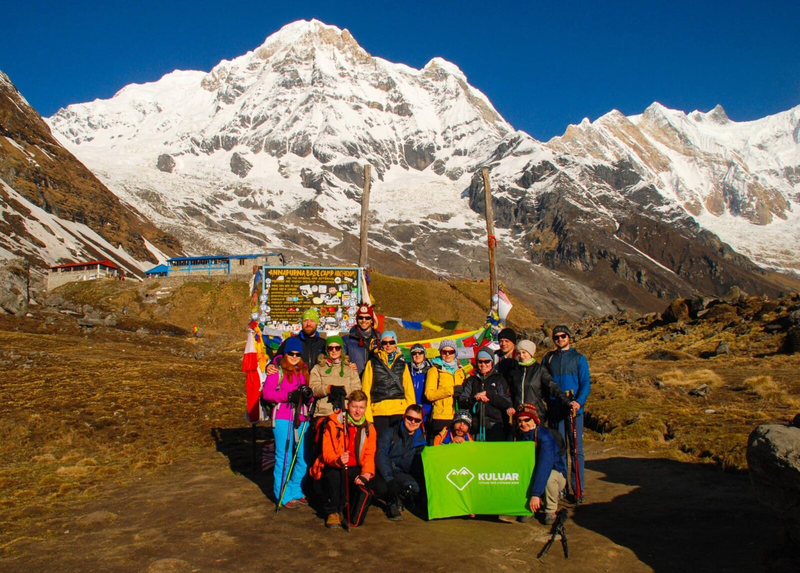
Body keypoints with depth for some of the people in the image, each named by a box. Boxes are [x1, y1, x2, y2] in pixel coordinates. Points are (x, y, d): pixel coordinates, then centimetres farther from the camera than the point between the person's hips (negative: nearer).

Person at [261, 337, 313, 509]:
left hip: (302, 419, 5)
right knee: (284, 457, 0)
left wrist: (309, 393, -7)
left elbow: (310, 391, 17)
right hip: (282, 419, -5)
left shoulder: (305, 371, 15)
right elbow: (267, 393, -7)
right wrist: (289, 395, -18)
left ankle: (296, 491, 23)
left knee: (304, 458, 6)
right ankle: (285, 496, 12)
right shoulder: (277, 370, 0)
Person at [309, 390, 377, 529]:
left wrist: (366, 473, -21)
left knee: (368, 484, -24)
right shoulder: (333, 423, -9)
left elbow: (369, 455, -1)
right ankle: (332, 511, -12)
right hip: (334, 467, -3)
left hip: (356, 469, 4)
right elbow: (327, 452, -14)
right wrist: (338, 460, -38)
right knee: (333, 476, -36)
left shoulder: (369, 428, 4)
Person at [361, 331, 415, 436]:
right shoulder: (372, 363, 8)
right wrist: (367, 415, -5)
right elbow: (365, 389, 4)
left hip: (399, 411, 1)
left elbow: (409, 389, 11)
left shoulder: (402, 363, 14)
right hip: (379, 411, -1)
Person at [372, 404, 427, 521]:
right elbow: (380, 456, -17)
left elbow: (418, 467, 7)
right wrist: (390, 480, -29)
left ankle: (394, 502, 0)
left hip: (401, 474, 3)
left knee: (413, 487, -31)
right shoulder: (390, 432, -2)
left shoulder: (420, 440, 9)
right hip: (383, 473, -3)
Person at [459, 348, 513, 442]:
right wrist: (475, 398, -10)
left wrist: (487, 394, -6)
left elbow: (507, 403, 1)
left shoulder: (499, 379, 11)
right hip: (475, 426, 1)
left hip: (495, 426, -1)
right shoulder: (471, 380, 16)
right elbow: (461, 402, 8)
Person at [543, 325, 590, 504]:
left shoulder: (579, 358, 6)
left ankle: (579, 489, 5)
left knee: (576, 449, -1)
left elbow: (585, 383, -1)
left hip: (574, 409, -2)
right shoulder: (548, 358, 13)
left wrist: (579, 401, -18)